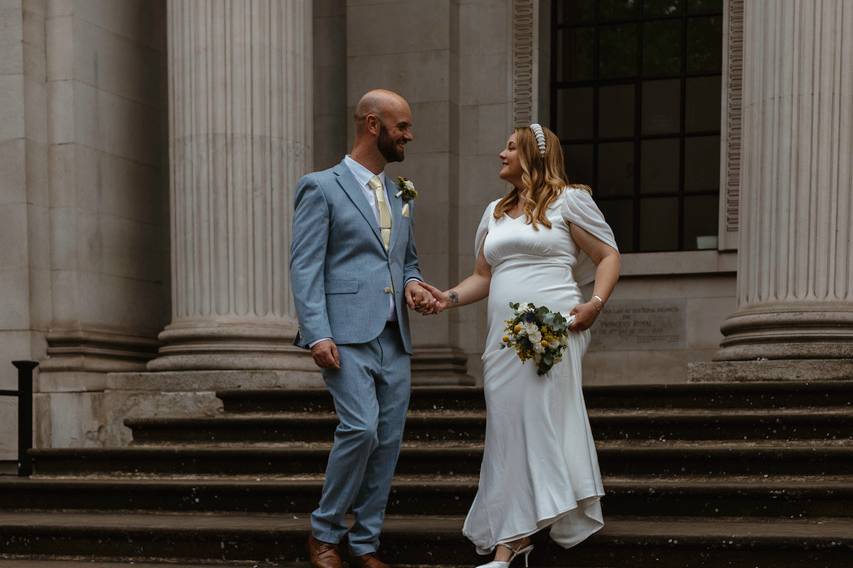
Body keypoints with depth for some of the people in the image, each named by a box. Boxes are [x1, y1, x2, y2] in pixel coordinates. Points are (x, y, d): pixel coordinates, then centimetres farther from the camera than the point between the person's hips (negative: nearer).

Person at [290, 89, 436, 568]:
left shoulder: (401, 195, 19)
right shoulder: (322, 187, -1)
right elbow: (305, 266, -7)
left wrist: (413, 285, 3)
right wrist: (317, 333, -17)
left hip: (395, 339, 7)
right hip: (347, 335, -6)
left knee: (388, 442, 5)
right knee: (361, 428, -18)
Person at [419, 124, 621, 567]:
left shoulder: (568, 199, 2)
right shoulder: (495, 211, 20)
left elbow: (608, 256, 2)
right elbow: (483, 276, 20)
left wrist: (596, 303, -13)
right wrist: (452, 297, 2)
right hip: (504, 335, 6)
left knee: (543, 421, -5)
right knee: (508, 431, 3)